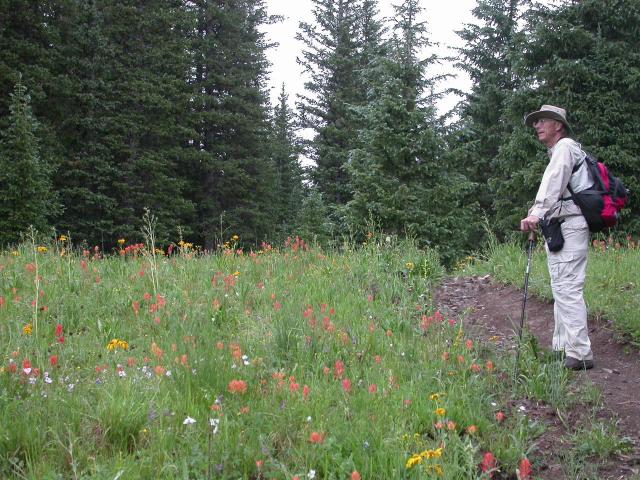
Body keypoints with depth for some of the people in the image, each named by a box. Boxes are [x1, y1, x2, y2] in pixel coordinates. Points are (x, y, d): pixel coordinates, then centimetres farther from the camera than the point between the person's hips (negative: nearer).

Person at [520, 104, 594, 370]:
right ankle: (561, 348, 19)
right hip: (560, 227, 11)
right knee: (561, 288, 13)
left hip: (569, 226, -11)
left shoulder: (565, 146, -5)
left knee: (567, 288, -15)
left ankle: (579, 354, -17)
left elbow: (554, 181, -22)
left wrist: (538, 212, -34)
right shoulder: (557, 153, 27)